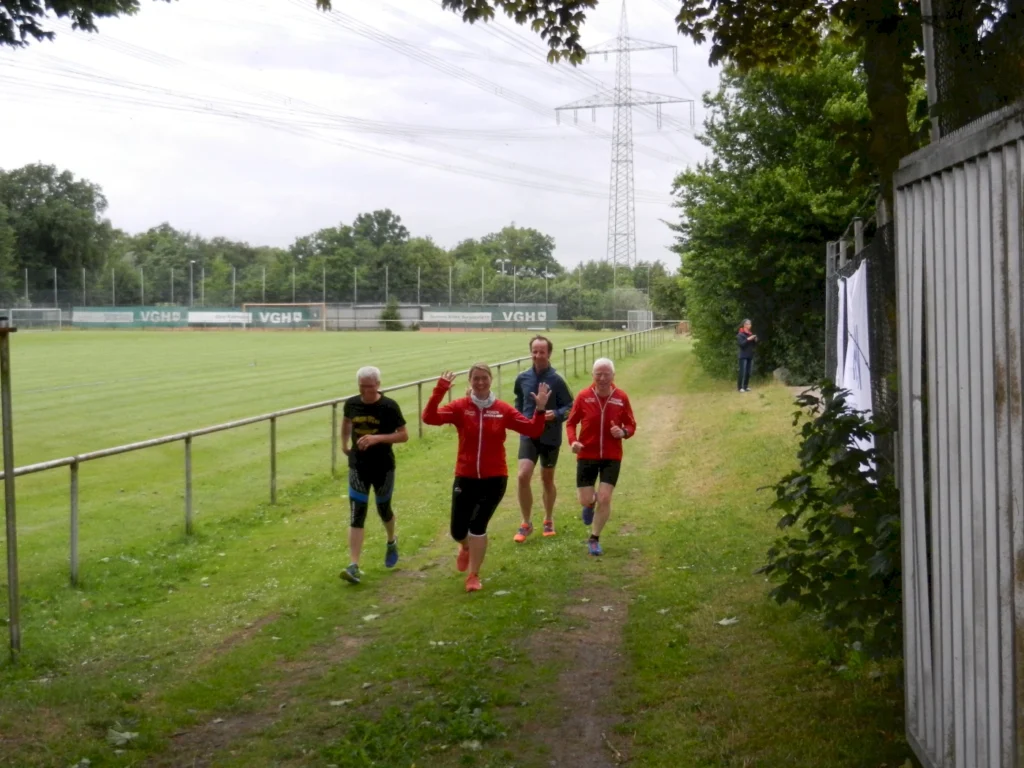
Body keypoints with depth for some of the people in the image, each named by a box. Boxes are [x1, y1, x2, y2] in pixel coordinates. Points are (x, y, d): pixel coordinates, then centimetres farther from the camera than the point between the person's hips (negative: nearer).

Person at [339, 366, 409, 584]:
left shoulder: (389, 407, -14)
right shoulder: (352, 404, -3)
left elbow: (404, 435, -12)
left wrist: (378, 438, -25)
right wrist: (344, 443, 13)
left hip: (383, 467, -2)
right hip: (358, 467, 2)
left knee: (383, 509, 16)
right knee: (356, 516, -6)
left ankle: (392, 542, 49)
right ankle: (354, 566, -11)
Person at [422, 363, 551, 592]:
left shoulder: (503, 410, -3)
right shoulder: (460, 407, -6)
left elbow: (533, 430, -6)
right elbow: (429, 418, -20)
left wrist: (540, 410, -22)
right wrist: (439, 391, -31)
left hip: (494, 478, -1)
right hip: (465, 478, 1)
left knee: (477, 524, -12)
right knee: (458, 531, 5)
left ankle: (473, 576, 7)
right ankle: (466, 548, 45)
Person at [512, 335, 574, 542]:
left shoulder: (557, 380, -11)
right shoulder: (522, 378, -1)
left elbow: (570, 407, -7)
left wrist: (556, 414, -25)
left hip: (550, 437, -1)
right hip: (528, 435, 2)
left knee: (547, 479, 12)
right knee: (523, 476, -13)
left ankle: (548, 520, 33)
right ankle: (526, 523, 1)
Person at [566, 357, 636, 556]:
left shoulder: (621, 398, -7)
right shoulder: (583, 396, -8)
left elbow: (631, 425, 2)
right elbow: (571, 422, 1)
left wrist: (623, 432, -21)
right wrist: (573, 441, -18)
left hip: (612, 457, 0)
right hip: (587, 456, 0)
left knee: (605, 498, -6)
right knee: (585, 500, 2)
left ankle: (594, 539, 14)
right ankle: (591, 502, 43)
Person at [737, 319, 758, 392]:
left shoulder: (751, 333, 13)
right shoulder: (740, 334, -6)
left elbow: (753, 344, 19)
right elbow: (740, 344, -17)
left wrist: (755, 340, -1)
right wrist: (748, 339, -22)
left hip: (750, 356, 6)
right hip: (743, 356, -6)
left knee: (748, 372, 5)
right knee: (742, 372, -9)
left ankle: (746, 386, 13)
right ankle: (740, 387, -5)